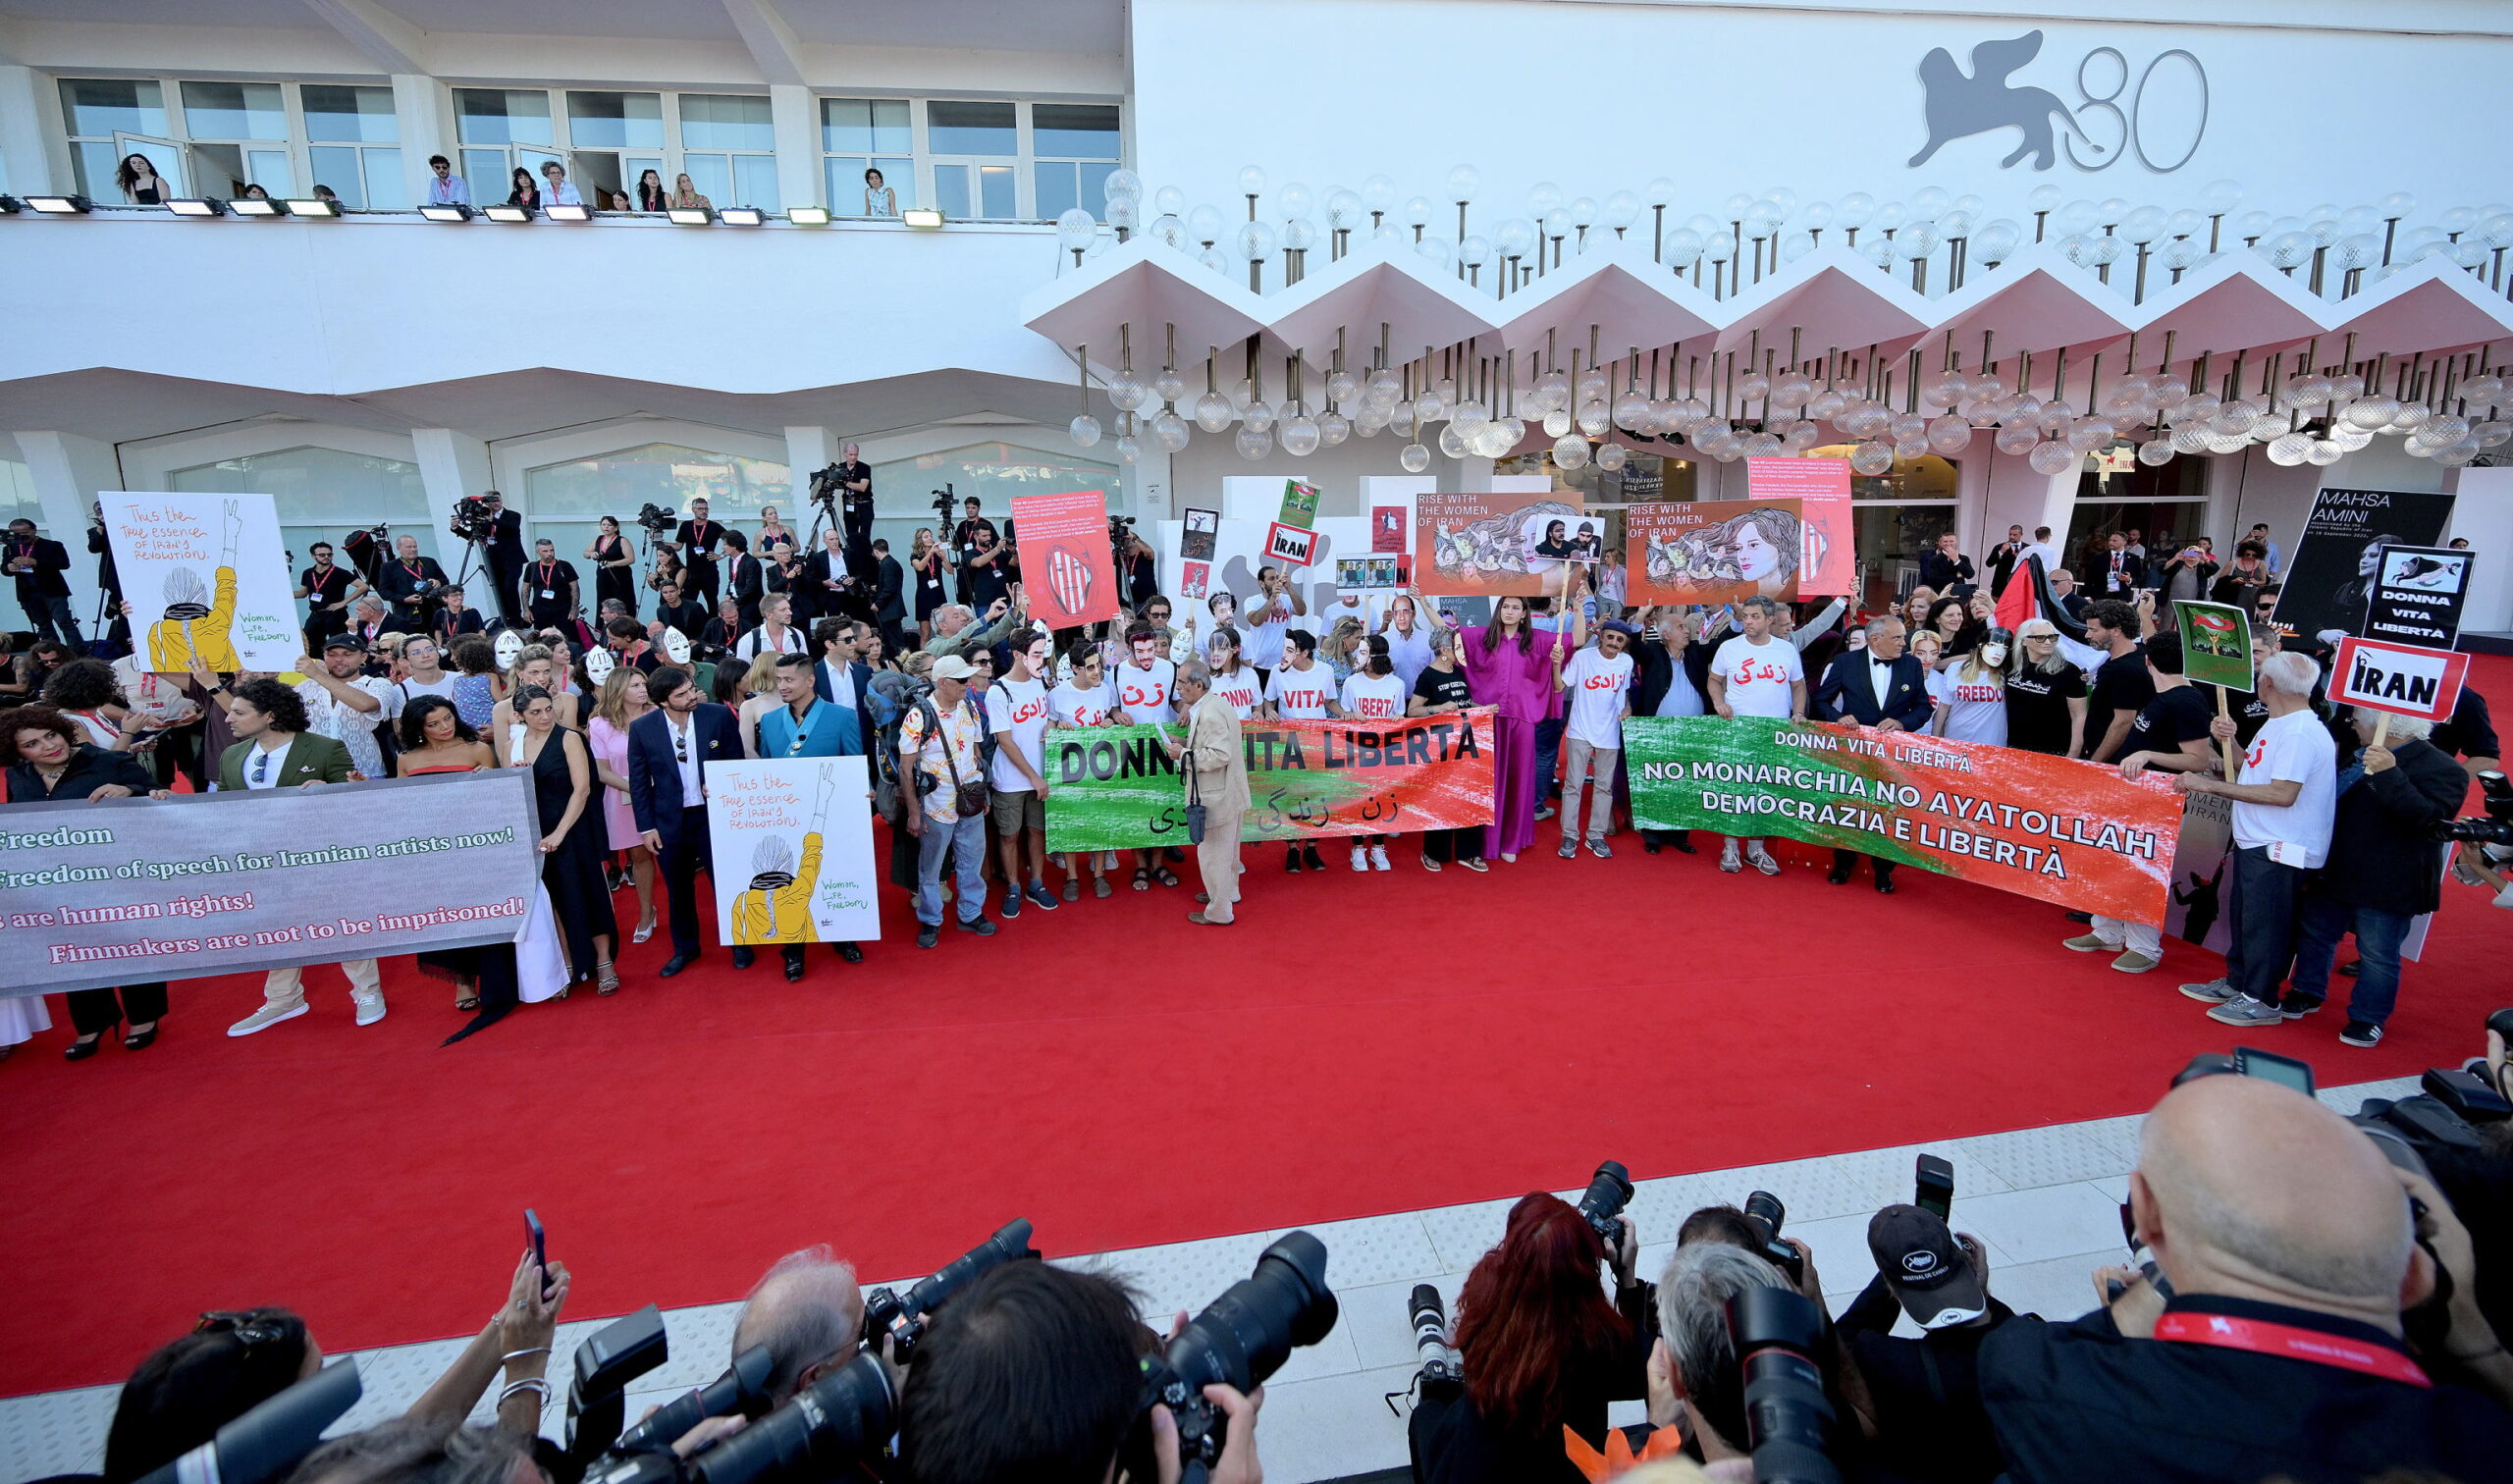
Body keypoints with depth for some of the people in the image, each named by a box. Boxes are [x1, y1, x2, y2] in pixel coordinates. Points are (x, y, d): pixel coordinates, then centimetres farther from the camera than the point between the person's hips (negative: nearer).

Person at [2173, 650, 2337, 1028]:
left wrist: (2211, 785, -25)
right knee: (2243, 915, 20)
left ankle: (2262, 1000, 11)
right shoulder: (2279, 724, 11)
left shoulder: (2300, 733, -21)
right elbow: (2252, 770, 19)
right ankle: (2237, 982, 33)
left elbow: (2283, 794, -26)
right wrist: (2228, 740, 4)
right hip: (2254, 841, 10)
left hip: (2279, 849, -10)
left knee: (2264, 923, 0)